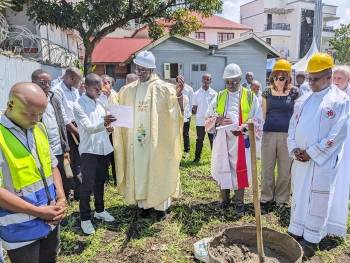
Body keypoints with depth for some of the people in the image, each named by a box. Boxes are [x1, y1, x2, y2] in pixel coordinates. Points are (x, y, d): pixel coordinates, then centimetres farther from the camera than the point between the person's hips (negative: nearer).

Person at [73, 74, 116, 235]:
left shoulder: (99, 103, 11)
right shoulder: (79, 106, -10)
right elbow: (88, 128, -22)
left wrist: (109, 128, -6)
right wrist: (103, 124, -40)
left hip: (103, 148, 6)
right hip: (89, 150, -6)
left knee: (100, 182, 17)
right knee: (87, 185, 0)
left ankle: (99, 210, 33)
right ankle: (85, 218, 14)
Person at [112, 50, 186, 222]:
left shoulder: (163, 88, -6)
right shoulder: (128, 90, 7)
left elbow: (179, 109, -14)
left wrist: (179, 94, -33)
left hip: (156, 140, -4)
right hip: (136, 139, 4)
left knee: (158, 171, 5)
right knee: (138, 171, 11)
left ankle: (161, 206, 19)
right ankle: (143, 204, 26)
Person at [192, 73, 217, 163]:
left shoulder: (214, 93, 0)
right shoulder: (197, 93, 3)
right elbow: (194, 107, 9)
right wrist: (199, 114, -1)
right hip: (200, 121, 1)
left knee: (213, 140, 7)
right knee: (199, 140, 10)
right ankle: (197, 157, 20)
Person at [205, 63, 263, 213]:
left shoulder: (250, 96, 2)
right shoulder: (219, 97, 9)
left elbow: (258, 119, -1)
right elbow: (208, 117, 9)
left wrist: (244, 127, -18)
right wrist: (218, 120, -13)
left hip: (241, 140, -2)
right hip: (222, 139, 3)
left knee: (240, 170, 5)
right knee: (222, 169, 9)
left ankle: (239, 201, 20)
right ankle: (224, 199, 25)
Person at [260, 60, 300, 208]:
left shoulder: (295, 92, -2)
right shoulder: (267, 92, 4)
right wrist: (259, 128, 7)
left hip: (287, 134, -2)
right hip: (268, 133, 2)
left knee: (285, 169, 9)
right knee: (266, 168, 9)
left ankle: (281, 198, 25)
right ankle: (266, 196, 26)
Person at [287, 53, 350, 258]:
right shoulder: (303, 100, 11)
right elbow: (293, 126, 13)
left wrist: (311, 152, -15)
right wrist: (294, 148, -3)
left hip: (323, 161, -6)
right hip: (301, 159, 6)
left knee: (317, 201, 3)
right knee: (299, 196, 13)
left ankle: (311, 240, 19)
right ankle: (296, 233, 28)